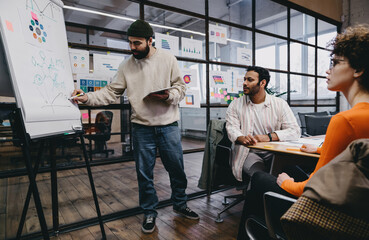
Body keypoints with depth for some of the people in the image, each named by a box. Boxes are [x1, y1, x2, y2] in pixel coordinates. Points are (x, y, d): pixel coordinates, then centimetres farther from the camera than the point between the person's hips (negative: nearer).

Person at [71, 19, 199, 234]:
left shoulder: (168, 59, -1)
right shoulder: (127, 66, 3)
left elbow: (181, 87, 2)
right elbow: (111, 93, 1)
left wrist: (168, 96, -17)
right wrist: (88, 98, -13)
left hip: (168, 126, 0)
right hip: (142, 128, 1)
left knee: (177, 168, 11)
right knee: (144, 173, 9)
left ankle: (180, 204, 36)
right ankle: (150, 213, 30)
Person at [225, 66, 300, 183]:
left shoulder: (280, 104, 7)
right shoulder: (235, 105, 10)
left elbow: (295, 131, -2)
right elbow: (232, 128, -3)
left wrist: (269, 137, -18)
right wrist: (242, 138, -27)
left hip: (274, 152, 2)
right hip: (249, 152, -1)